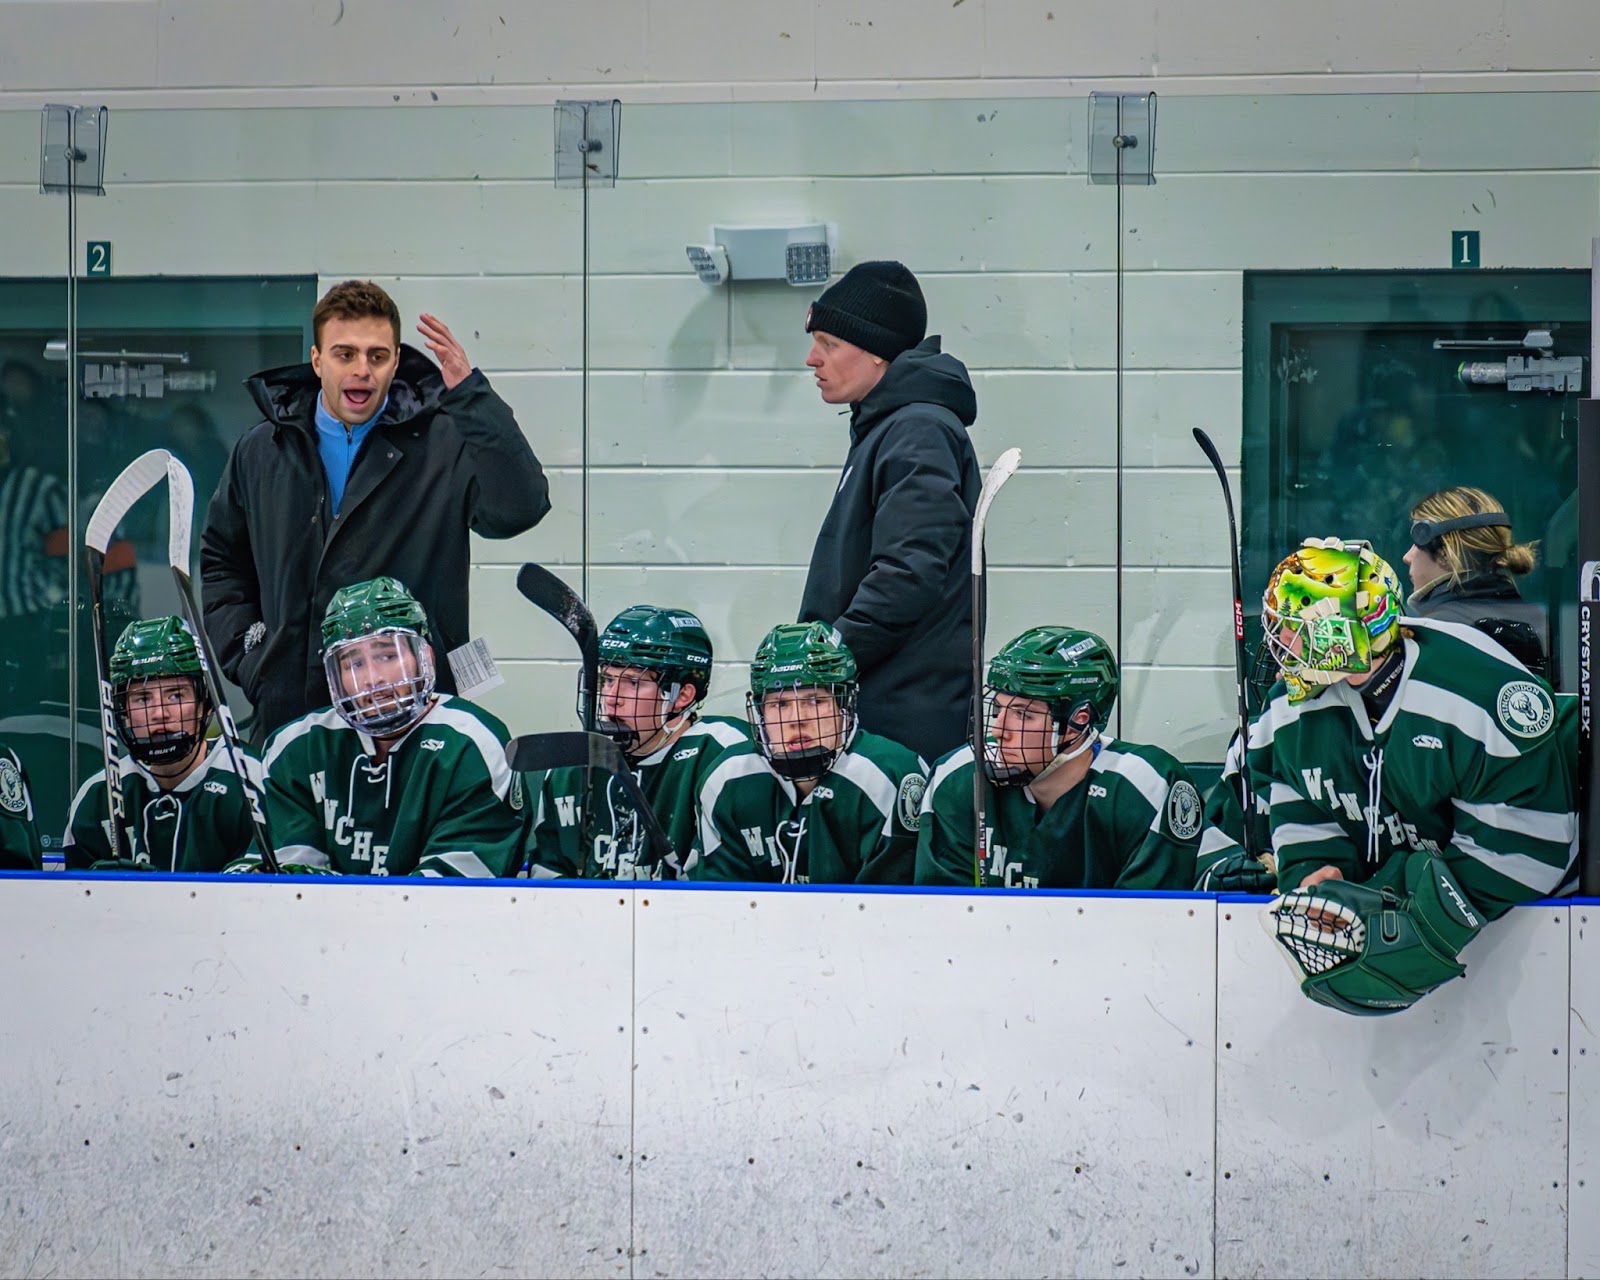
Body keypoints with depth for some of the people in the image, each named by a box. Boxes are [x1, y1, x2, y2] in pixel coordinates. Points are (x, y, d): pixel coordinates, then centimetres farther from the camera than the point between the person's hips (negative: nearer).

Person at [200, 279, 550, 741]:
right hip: (287, 709, 3)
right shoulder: (261, 452, 11)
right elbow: (219, 560, 25)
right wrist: (245, 652, 12)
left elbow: (519, 508, -19)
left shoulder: (445, 443, 0)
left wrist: (470, 393, -21)